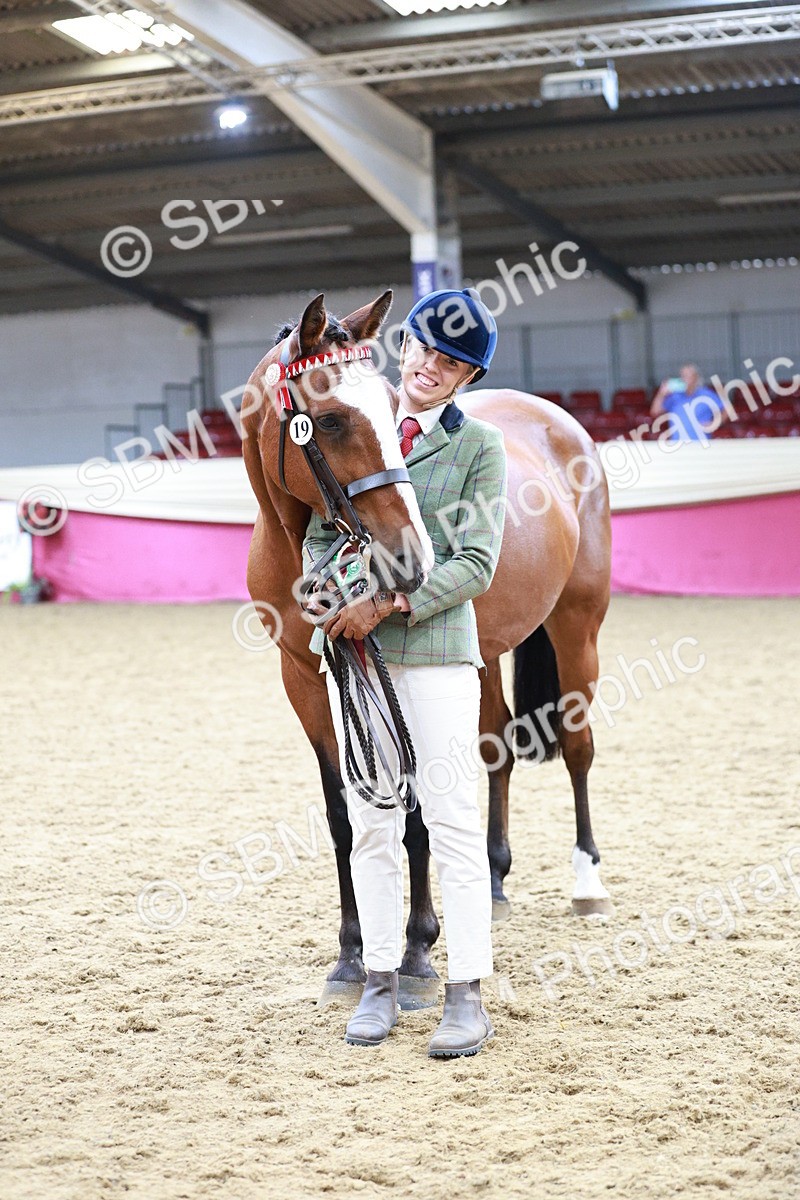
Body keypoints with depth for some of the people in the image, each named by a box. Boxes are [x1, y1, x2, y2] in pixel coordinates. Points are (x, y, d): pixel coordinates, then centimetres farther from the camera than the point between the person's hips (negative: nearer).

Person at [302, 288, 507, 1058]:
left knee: (452, 822, -3)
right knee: (370, 822, 9)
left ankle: (467, 995, 2)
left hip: (437, 650, -3)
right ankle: (380, 981, 18)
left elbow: (476, 565, -7)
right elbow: (318, 534, 10)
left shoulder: (479, 446, 0)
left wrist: (390, 603, -17)